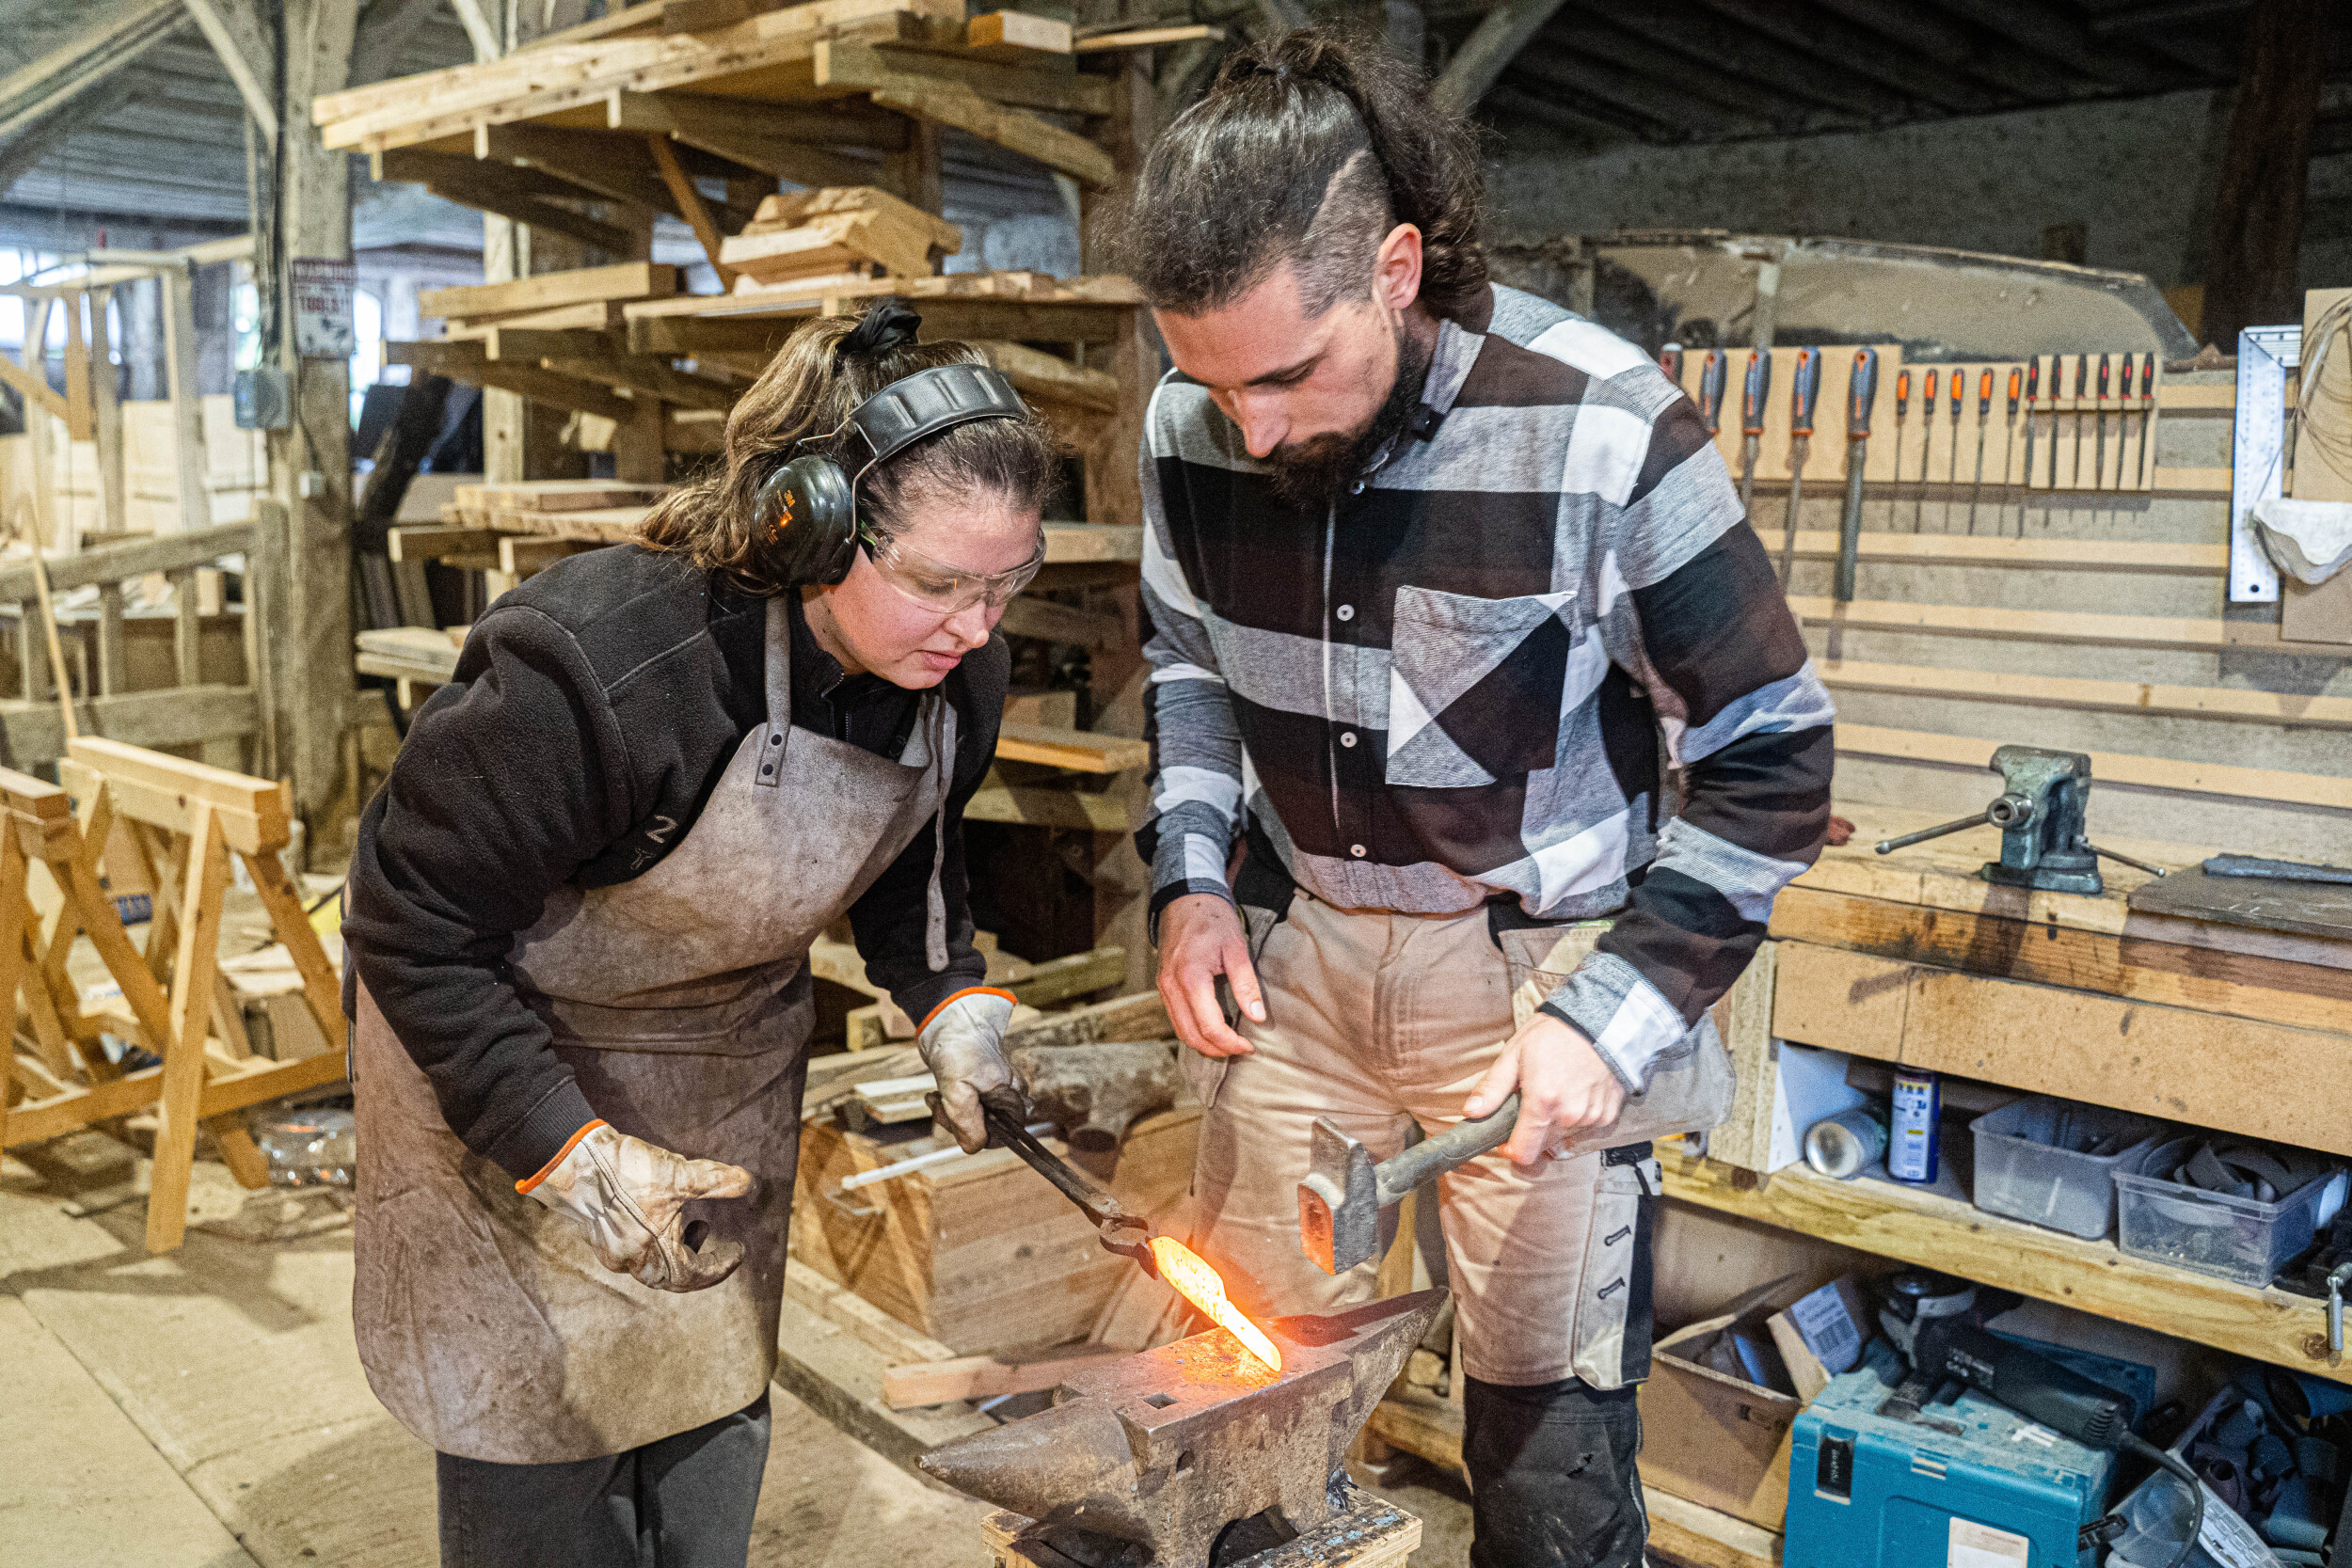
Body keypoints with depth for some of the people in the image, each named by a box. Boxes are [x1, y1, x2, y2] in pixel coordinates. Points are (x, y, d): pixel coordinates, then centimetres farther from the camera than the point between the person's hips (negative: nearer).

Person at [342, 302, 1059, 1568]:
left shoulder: (954, 672, -15)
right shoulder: (601, 666, -37)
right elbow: (415, 929, -26)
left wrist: (953, 1004, -8)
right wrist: (567, 1159, -27)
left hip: (730, 1058, 6)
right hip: (503, 1055, -5)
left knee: (715, 1426, 17)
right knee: (542, 1454, 3)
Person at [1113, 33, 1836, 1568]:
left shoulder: (1601, 431, -21)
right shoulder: (1193, 424, -8)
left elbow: (1769, 757, -12)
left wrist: (1618, 1012, -18)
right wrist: (1191, 880, -2)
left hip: (1536, 965, -3)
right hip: (1295, 944, 4)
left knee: (1550, 1438, 4)